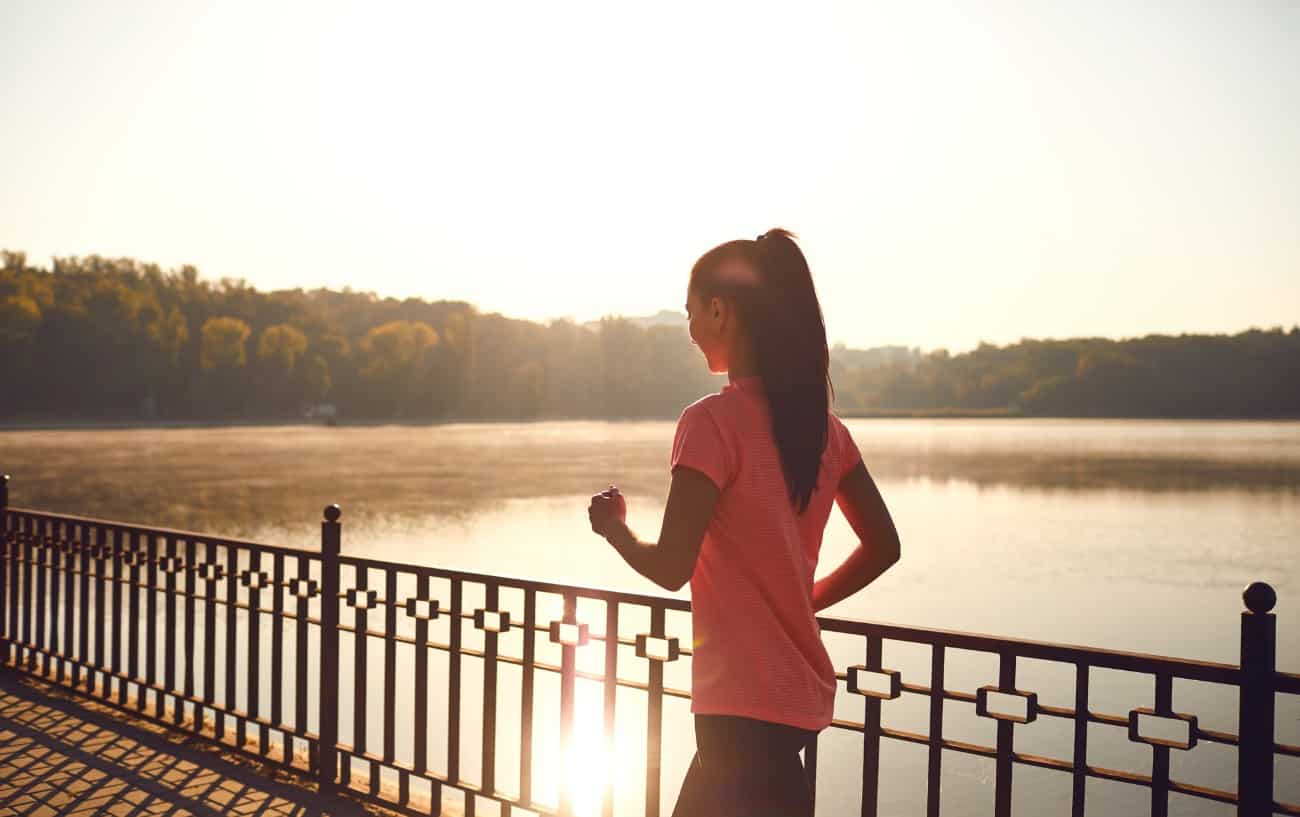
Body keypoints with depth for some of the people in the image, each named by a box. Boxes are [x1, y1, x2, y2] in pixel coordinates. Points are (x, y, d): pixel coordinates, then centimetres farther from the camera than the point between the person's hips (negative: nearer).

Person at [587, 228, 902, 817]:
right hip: (800, 690, 8)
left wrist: (614, 526, 2)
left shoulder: (713, 421, -17)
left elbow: (670, 567, -17)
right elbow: (882, 545, 10)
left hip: (745, 701, -8)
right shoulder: (822, 425, 5)